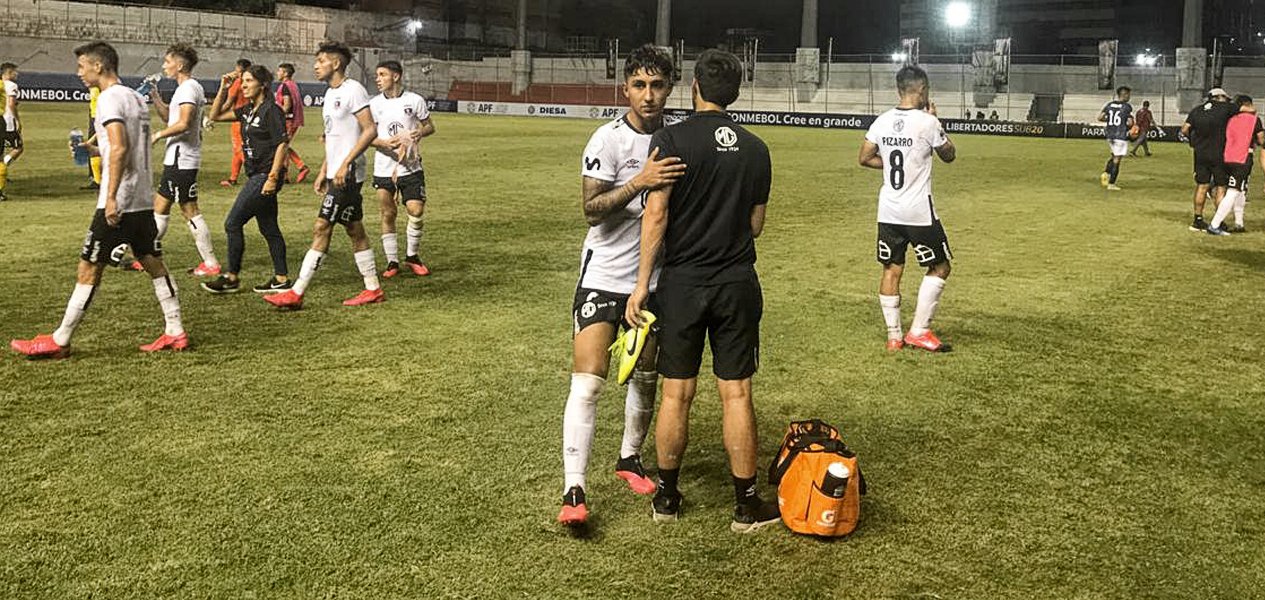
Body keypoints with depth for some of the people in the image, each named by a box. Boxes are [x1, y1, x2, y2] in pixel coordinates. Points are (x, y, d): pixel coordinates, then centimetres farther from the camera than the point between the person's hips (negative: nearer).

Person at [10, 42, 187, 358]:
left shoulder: (109, 98, -12)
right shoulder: (136, 98, 15)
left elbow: (120, 147, -23)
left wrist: (111, 197, -24)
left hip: (118, 203, -9)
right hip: (144, 200, 9)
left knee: (89, 268, -2)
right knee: (154, 263, 11)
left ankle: (59, 341, 5)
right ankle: (176, 333, 13)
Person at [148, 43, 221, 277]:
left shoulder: (189, 88, -15)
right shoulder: (186, 88, 17)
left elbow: (183, 124, -25)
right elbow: (167, 116, 24)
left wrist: (158, 135, -13)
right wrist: (155, 97, 9)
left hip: (182, 159, -11)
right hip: (176, 159, 11)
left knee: (190, 209, -6)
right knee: (160, 204, 14)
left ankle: (211, 264, -2)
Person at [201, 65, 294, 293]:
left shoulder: (271, 110, -12)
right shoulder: (248, 111, 13)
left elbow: (282, 144, -17)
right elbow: (215, 115, 20)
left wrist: (272, 178, -21)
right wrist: (223, 90, 8)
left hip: (265, 176, -9)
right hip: (256, 175, 9)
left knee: (233, 224, -5)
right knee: (268, 228, 10)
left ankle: (231, 278, 4)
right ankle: (281, 278, 15)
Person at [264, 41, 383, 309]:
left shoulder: (353, 90, -12)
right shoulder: (331, 93, 17)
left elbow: (370, 131, -19)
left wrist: (345, 164, -23)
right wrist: (323, 171, 19)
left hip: (347, 174, -10)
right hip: (336, 174, 10)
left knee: (321, 229, -9)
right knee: (355, 230, 12)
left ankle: (296, 294, -7)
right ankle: (373, 289, 18)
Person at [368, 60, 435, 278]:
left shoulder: (415, 100, -1)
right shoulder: (374, 104, 2)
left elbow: (430, 126, 9)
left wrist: (420, 132, -14)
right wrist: (386, 143, -16)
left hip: (411, 166, -1)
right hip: (384, 168, 1)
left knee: (416, 211, -7)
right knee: (388, 214, 4)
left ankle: (411, 256, 15)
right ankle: (392, 262, 14)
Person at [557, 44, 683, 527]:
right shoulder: (609, 140, -13)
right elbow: (592, 210, -21)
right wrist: (639, 182, -34)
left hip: (654, 278, 5)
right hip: (604, 276, -5)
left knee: (646, 377, 14)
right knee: (588, 381, -11)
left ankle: (629, 458, 36)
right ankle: (573, 491, -9)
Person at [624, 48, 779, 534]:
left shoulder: (672, 140, -8)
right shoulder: (756, 149, 5)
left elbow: (656, 214, -12)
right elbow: (755, 224, 11)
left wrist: (642, 283, -7)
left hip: (683, 281, -2)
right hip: (738, 284, 2)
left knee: (676, 393, 8)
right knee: (736, 394, 6)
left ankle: (666, 498, 21)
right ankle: (747, 505, 13)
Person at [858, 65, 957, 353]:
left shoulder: (882, 121, 2)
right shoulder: (928, 122, -12)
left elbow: (864, 158, 8)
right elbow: (949, 155, 4)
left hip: (888, 210, 5)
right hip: (918, 211, -5)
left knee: (891, 270, 11)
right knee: (940, 266, 9)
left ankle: (894, 336, 14)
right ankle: (919, 331, 6)